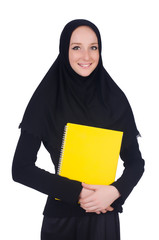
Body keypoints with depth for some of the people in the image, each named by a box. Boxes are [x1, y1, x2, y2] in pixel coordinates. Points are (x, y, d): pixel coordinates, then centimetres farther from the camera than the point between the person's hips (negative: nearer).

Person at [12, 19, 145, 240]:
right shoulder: (46, 98, -8)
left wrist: (115, 191, -15)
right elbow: (21, 168, -10)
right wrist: (76, 192, -16)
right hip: (61, 219, -2)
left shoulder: (114, 99, -2)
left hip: (105, 216, 2)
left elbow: (135, 162, 3)